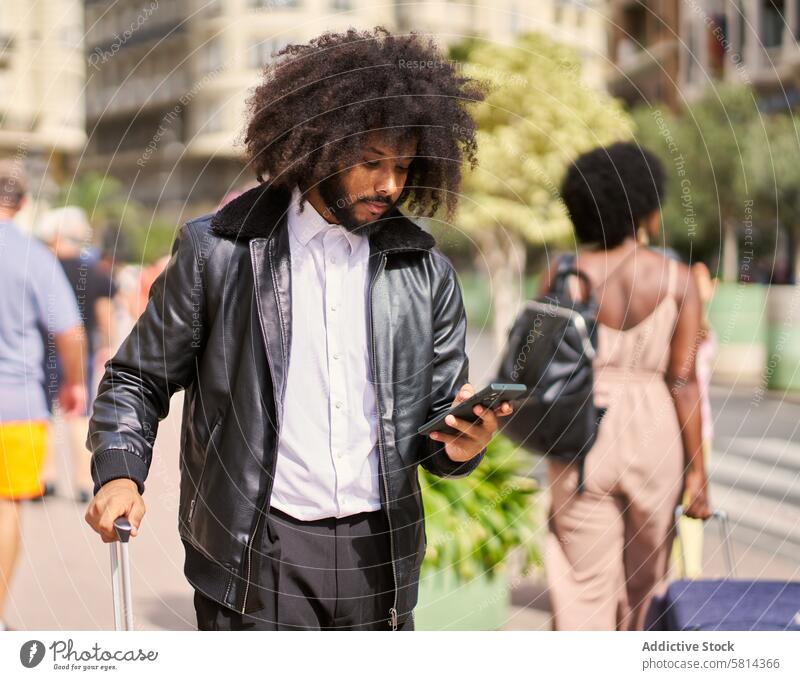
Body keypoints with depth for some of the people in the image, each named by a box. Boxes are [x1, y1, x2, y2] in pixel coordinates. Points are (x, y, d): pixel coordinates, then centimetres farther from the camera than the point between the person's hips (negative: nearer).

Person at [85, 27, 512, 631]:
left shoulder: (426, 271, 7)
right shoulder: (217, 250, -2)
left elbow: (440, 420, 11)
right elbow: (138, 378, 5)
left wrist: (462, 444, -11)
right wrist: (120, 472, -11)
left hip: (380, 556, 3)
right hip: (257, 556, -3)